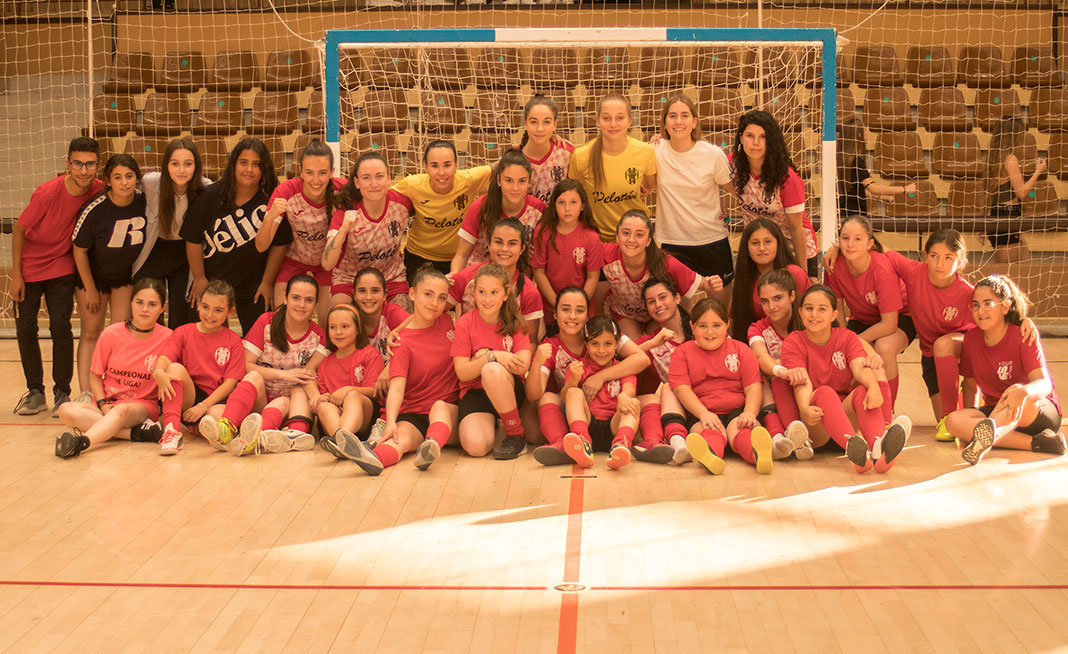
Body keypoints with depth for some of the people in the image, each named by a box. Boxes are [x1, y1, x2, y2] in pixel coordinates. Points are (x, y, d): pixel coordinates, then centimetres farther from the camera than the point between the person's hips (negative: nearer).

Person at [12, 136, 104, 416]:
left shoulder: (99, 191, -16)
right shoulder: (47, 193, -25)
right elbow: (19, 229, -11)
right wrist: (16, 275, -9)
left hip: (62, 265, 1)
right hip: (30, 266, -1)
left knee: (61, 327, -9)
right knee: (25, 330, 1)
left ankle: (62, 393, 3)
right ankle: (35, 392, 16)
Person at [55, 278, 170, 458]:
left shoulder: (167, 338, -4)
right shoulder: (111, 334, 0)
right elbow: (95, 375, 7)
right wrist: (103, 404, -9)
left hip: (143, 405, -3)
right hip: (107, 402, 3)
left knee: (121, 410, -39)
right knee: (67, 411, -26)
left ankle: (82, 441, -63)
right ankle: (138, 431, -34)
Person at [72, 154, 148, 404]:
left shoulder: (145, 200, -18)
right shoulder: (95, 209, -25)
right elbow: (80, 249, -14)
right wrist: (90, 290, -9)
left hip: (126, 276, 2)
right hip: (93, 275, -2)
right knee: (91, 333, 2)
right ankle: (85, 393, 2)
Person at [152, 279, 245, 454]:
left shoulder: (233, 341, 7)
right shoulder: (183, 332, 11)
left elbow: (230, 382, -2)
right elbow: (164, 358, -8)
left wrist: (203, 406, -16)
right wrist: (159, 373, -34)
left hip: (216, 400, -4)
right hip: (187, 396, 4)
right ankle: (171, 430, -39)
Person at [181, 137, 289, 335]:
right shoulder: (211, 196, -10)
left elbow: (280, 244, -3)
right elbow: (193, 240, -3)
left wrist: (268, 282, -1)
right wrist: (199, 278, -1)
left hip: (253, 288, 0)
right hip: (210, 282, 1)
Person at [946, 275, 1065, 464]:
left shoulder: (1023, 337, -12)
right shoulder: (971, 339, 1)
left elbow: (1044, 383, -22)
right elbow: (970, 384, 10)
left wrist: (1024, 391, -47)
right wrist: (969, 424, -4)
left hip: (1043, 414, -5)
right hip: (996, 414, 5)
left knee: (1019, 397, -40)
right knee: (953, 421, -26)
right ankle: (1035, 443, -34)